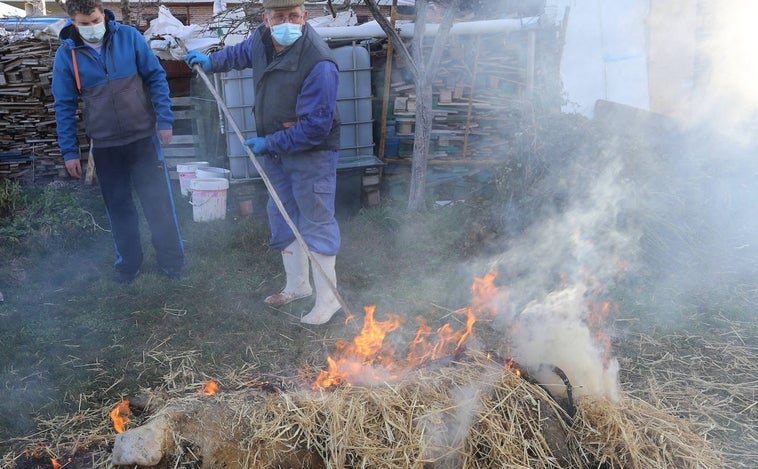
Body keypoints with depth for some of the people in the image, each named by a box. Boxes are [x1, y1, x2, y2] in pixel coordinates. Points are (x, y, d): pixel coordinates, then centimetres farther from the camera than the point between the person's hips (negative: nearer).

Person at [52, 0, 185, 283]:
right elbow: (64, 106, 2)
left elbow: (156, 77, 0)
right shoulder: (66, 54, -3)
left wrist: (165, 120, -6)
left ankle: (172, 260, 18)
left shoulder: (129, 37, -5)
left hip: (143, 136, -1)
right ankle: (128, 263, 26)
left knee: (159, 201, 3)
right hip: (104, 146, 1)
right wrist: (69, 152, 1)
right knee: (118, 207, 11)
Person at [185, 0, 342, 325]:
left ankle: (327, 299, 9)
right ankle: (297, 285, 32)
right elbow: (242, 52, 24)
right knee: (282, 215, 16)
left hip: (310, 152, -8)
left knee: (316, 224, -4)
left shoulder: (318, 63, -29)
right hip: (275, 149, 8)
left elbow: (315, 127, -28)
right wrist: (211, 61, 29)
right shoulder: (262, 37, -4)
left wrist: (269, 143, -22)